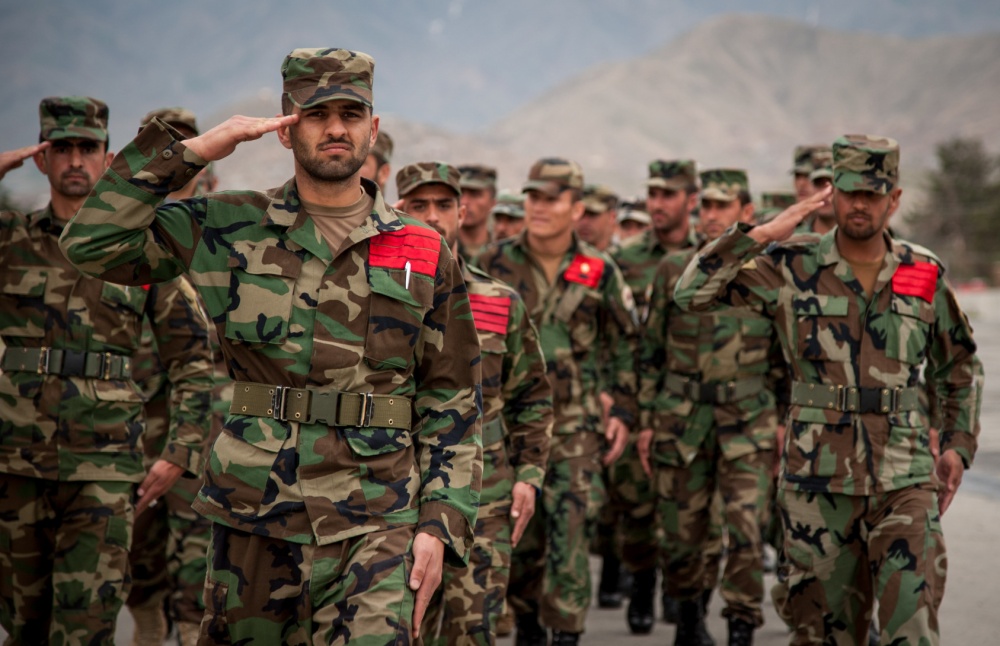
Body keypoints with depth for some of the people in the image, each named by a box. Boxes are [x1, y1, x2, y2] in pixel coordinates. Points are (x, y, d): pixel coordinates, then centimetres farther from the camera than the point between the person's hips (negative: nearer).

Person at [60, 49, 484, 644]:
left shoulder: (425, 254, 6)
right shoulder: (233, 229, 6)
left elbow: (454, 405, 7)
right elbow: (94, 243, -3)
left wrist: (440, 525, -2)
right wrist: (189, 151, -6)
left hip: (377, 526, -1)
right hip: (253, 515, 1)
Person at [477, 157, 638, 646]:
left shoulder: (599, 271, 0)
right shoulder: (495, 263, 0)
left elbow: (626, 345, 10)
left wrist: (623, 411, 4)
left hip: (575, 424, -1)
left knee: (571, 534, -9)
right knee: (518, 536, 8)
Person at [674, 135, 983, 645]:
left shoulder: (923, 276, 5)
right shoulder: (792, 269, -1)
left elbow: (959, 366, 19)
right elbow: (691, 292, -9)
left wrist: (957, 444, 10)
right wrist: (762, 235, -13)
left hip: (904, 482, 1)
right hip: (819, 482, 0)